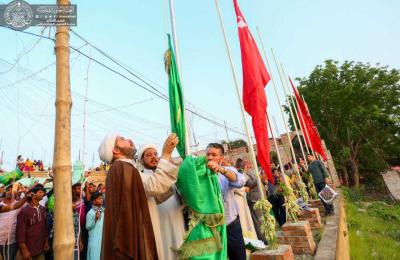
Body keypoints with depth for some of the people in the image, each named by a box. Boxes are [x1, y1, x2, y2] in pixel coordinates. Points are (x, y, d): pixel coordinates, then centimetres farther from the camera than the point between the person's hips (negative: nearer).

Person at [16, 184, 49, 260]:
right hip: (28, 249, -5)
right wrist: (24, 250, -14)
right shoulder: (24, 211, -12)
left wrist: (46, 242, 7)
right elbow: (20, 231, -13)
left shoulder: (43, 209, 4)